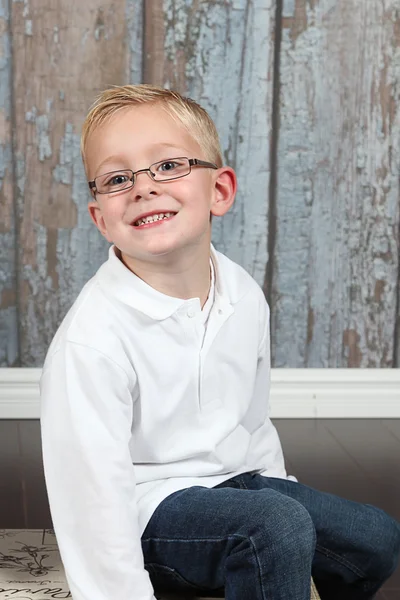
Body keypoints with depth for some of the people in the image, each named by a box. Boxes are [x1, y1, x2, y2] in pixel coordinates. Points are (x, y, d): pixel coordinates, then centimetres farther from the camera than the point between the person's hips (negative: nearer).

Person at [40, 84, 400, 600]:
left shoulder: (244, 295, -3)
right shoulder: (91, 341, -25)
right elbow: (93, 500, -24)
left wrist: (276, 487, 16)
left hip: (239, 479, 7)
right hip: (147, 509, -7)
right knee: (278, 526, -30)